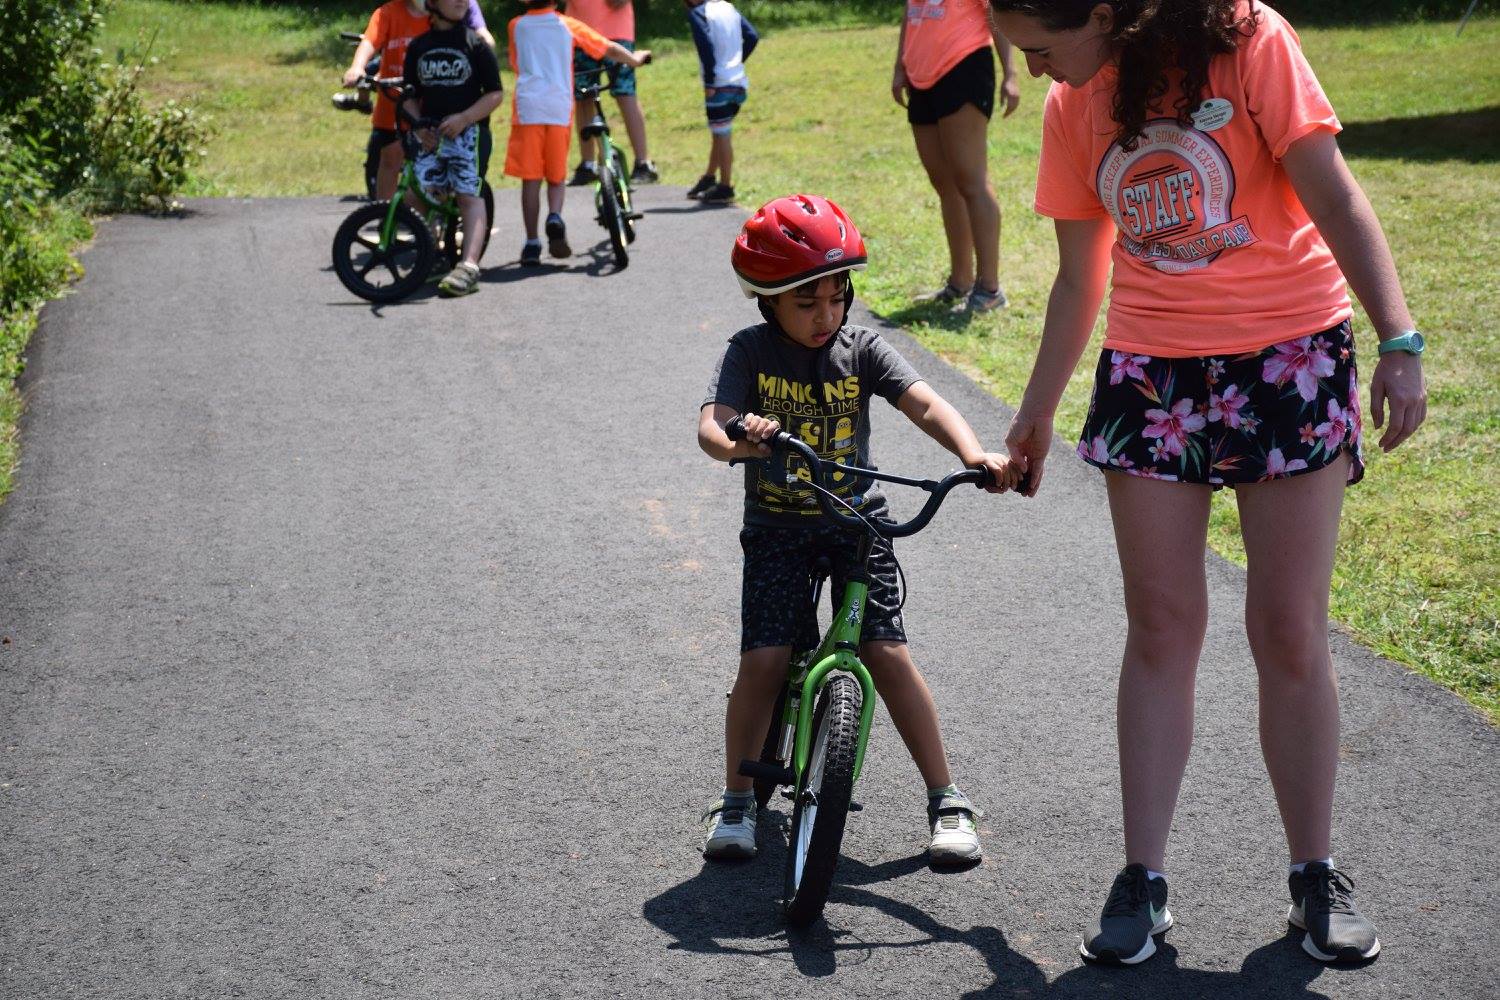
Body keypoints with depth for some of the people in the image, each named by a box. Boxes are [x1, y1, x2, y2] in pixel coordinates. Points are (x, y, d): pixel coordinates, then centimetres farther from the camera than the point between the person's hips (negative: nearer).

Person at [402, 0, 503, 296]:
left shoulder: (476, 44, 1)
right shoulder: (418, 46, 11)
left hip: (467, 130, -3)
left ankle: (469, 266, -22)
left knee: (469, 194, -13)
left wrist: (463, 118, -15)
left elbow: (494, 94, -2)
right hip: (431, 135, 3)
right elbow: (410, 96, 16)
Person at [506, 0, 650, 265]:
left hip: (527, 108, 0)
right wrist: (636, 60, 30)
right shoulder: (567, 25, 8)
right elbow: (610, 50, 11)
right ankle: (554, 217, -13)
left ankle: (532, 243, 1)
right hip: (559, 110, 1)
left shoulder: (517, 26, 9)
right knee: (557, 176, 14)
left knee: (531, 179, 3)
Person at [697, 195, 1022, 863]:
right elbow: (711, 424, -20)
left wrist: (974, 455, -37)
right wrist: (736, 442, -46)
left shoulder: (862, 349, -4)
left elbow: (924, 404, -18)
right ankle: (736, 801, 10)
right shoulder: (751, 352, -7)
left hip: (855, 519, 0)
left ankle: (946, 800, 2)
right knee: (762, 660, -11)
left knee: (886, 652, -10)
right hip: (777, 525, 0)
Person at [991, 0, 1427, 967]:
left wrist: (1399, 340, -21)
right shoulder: (1073, 107, 4)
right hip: (1151, 376, 4)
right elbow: (1079, 278, 14)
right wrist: (1035, 414, 20)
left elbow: (1332, 197, -13)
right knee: (1161, 626, 3)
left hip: (1288, 360, -3)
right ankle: (1143, 879, 9)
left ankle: (1317, 876, 13)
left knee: (1290, 632, 0)